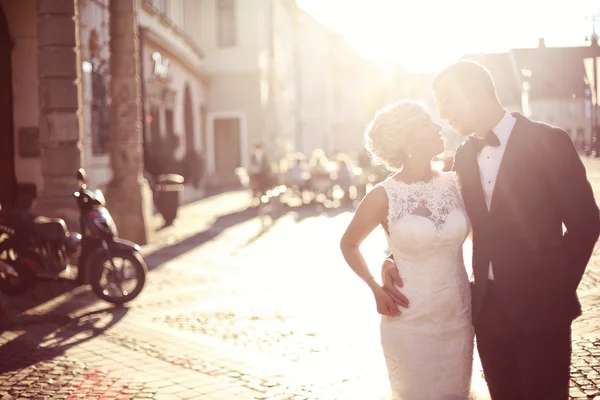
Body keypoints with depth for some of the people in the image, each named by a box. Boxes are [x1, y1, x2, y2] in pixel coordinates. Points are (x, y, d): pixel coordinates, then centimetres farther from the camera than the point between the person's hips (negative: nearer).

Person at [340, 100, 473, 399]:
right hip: (410, 322, -4)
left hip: (458, 318, 4)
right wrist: (376, 290, -4)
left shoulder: (453, 183, 0)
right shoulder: (384, 196, -10)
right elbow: (348, 244, 5)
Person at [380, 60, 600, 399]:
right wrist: (395, 260, -4)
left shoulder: (549, 142, -10)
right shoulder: (465, 155, 7)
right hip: (488, 307, 5)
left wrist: (556, 290, -8)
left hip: (539, 307, -5)